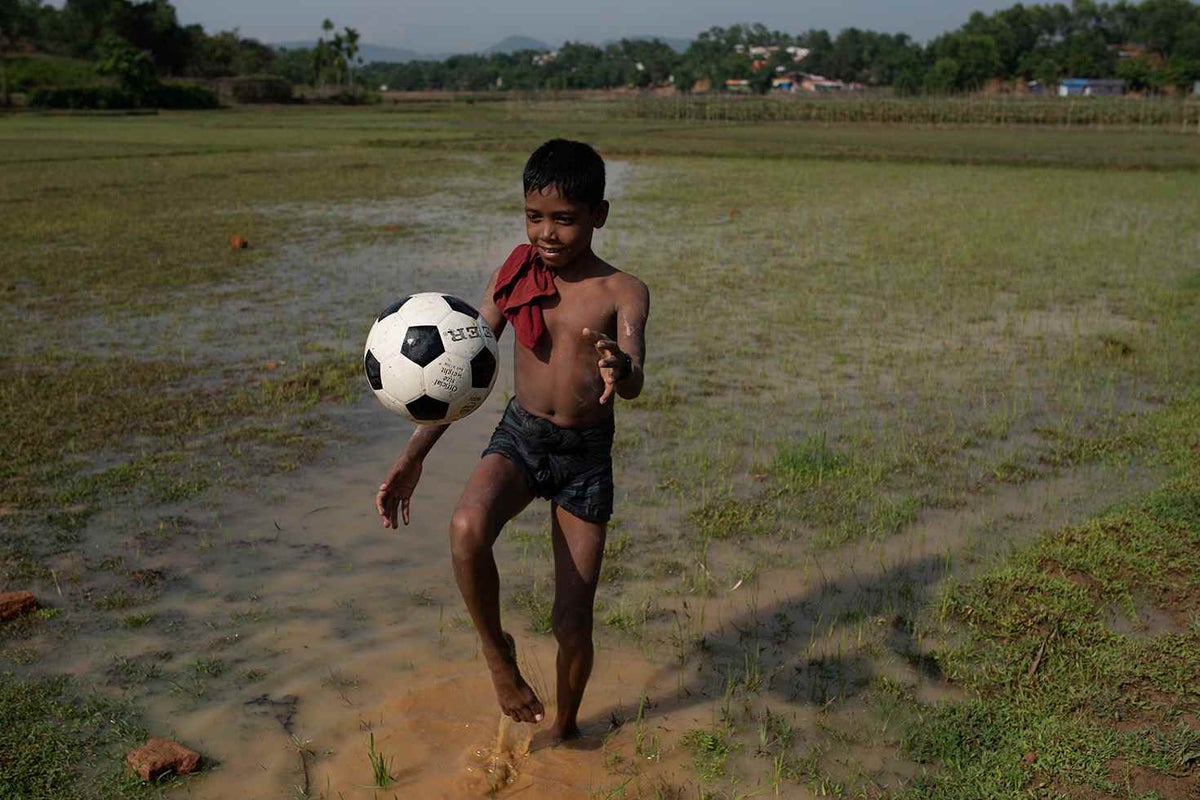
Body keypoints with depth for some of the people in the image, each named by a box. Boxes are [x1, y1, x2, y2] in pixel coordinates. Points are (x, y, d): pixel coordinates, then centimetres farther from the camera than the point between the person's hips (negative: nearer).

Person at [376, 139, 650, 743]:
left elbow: (634, 383, -25)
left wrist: (620, 371, -51)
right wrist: (412, 457, -1)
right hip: (519, 436, 1)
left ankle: (563, 727, 33)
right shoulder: (514, 276, -1)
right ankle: (497, 652, -5)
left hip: (587, 453, -1)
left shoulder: (622, 293, -9)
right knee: (467, 529, -33)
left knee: (572, 620, 3)